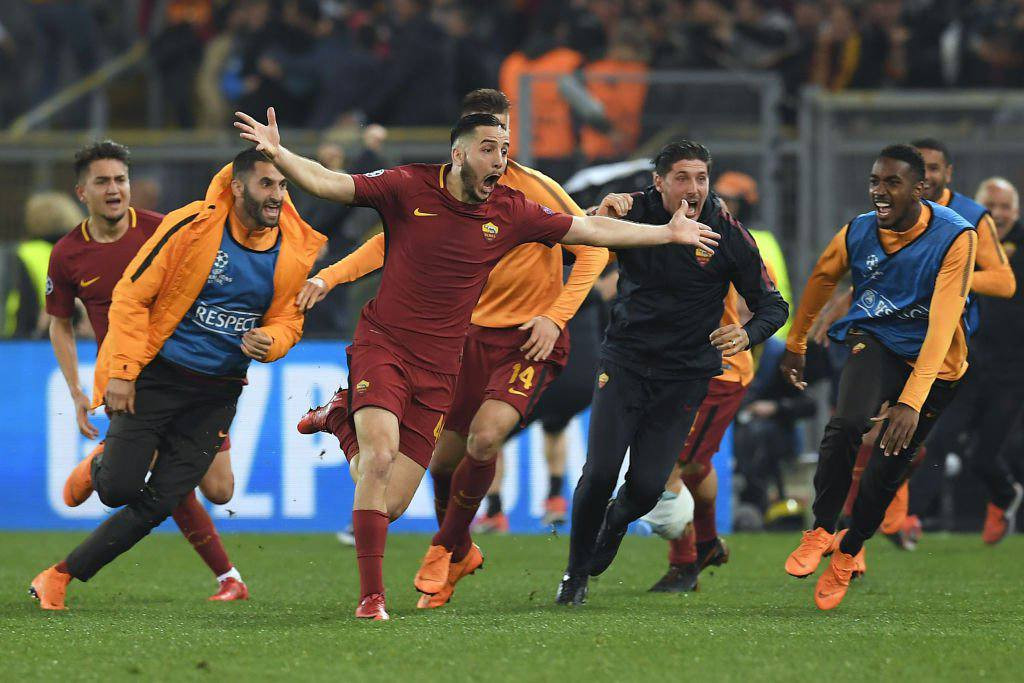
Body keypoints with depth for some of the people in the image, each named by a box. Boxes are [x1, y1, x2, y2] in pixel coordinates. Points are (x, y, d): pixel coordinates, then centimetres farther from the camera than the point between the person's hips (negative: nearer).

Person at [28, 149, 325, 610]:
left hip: (216, 394, 4)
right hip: (156, 376, -4)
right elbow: (131, 295, -10)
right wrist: (121, 372, -13)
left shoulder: (295, 252, -1)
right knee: (119, 488, -11)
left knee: (158, 503, -3)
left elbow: (288, 319, 13)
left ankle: (61, 575, 11)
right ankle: (98, 467, 28)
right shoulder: (193, 226, -15)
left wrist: (268, 342, -11)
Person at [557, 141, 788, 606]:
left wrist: (747, 335, -23)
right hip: (624, 362, 0)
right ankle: (576, 574, 10)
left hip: (684, 375, 0)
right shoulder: (634, 213, -7)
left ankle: (617, 519, 32)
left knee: (646, 487, -7)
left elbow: (773, 305, -1)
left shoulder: (727, 235, -9)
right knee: (600, 473, -13)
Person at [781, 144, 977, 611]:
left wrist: (912, 401, -39)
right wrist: (795, 347, 20)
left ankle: (849, 549, 28)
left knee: (887, 469, -1)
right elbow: (821, 279, 10)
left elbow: (942, 324, -31)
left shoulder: (955, 238, -25)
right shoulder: (859, 232, -11)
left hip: (930, 362, -2)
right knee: (847, 423, -28)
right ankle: (822, 529, -8)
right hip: (875, 342, 2)